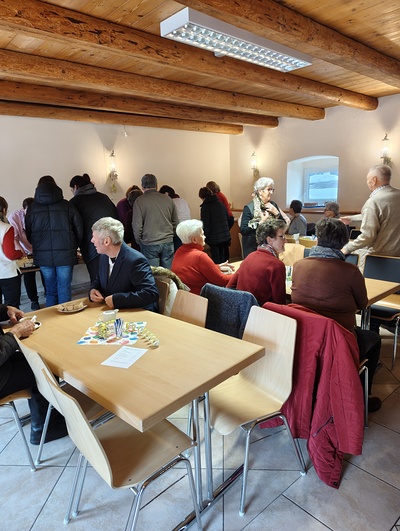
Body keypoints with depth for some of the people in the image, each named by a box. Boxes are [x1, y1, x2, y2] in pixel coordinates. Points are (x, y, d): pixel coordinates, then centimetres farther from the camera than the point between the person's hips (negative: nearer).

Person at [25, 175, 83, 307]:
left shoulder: (32, 208, 4)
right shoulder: (66, 205, -2)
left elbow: (28, 234, 10)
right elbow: (79, 230, 0)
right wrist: (73, 248, 16)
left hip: (43, 256, 2)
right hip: (65, 255, -2)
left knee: (50, 291, 15)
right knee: (64, 291, 6)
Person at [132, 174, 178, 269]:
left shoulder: (140, 201, -5)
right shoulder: (168, 199, 5)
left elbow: (137, 226, -7)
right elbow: (176, 223, 11)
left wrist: (139, 242, 8)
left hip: (149, 244, -3)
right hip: (168, 243, 3)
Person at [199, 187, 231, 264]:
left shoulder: (205, 207, -10)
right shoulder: (220, 204, 9)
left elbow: (205, 226, -13)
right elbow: (227, 219, 15)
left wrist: (205, 240, -8)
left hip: (214, 239, -6)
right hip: (226, 237, 6)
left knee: (217, 261, -1)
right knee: (224, 259, 15)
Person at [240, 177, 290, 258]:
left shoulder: (273, 205, 4)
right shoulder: (249, 208, -11)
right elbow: (243, 230, -20)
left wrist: (277, 213, -11)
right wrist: (261, 222, -25)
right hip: (253, 248, -4)